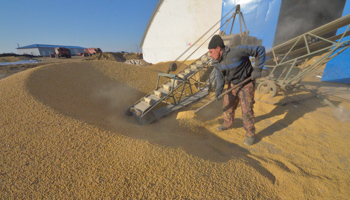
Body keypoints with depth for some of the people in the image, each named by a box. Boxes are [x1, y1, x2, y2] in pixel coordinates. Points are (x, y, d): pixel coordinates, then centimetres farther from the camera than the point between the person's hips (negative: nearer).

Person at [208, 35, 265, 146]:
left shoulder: (237, 51, -28)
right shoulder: (216, 62, -8)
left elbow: (260, 50, -20)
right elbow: (220, 76, -5)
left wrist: (257, 69, -21)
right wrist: (218, 90, -21)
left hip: (246, 84, -6)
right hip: (232, 84, 6)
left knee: (246, 110, -4)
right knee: (227, 105, 15)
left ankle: (250, 134, 17)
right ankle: (227, 124, 42)